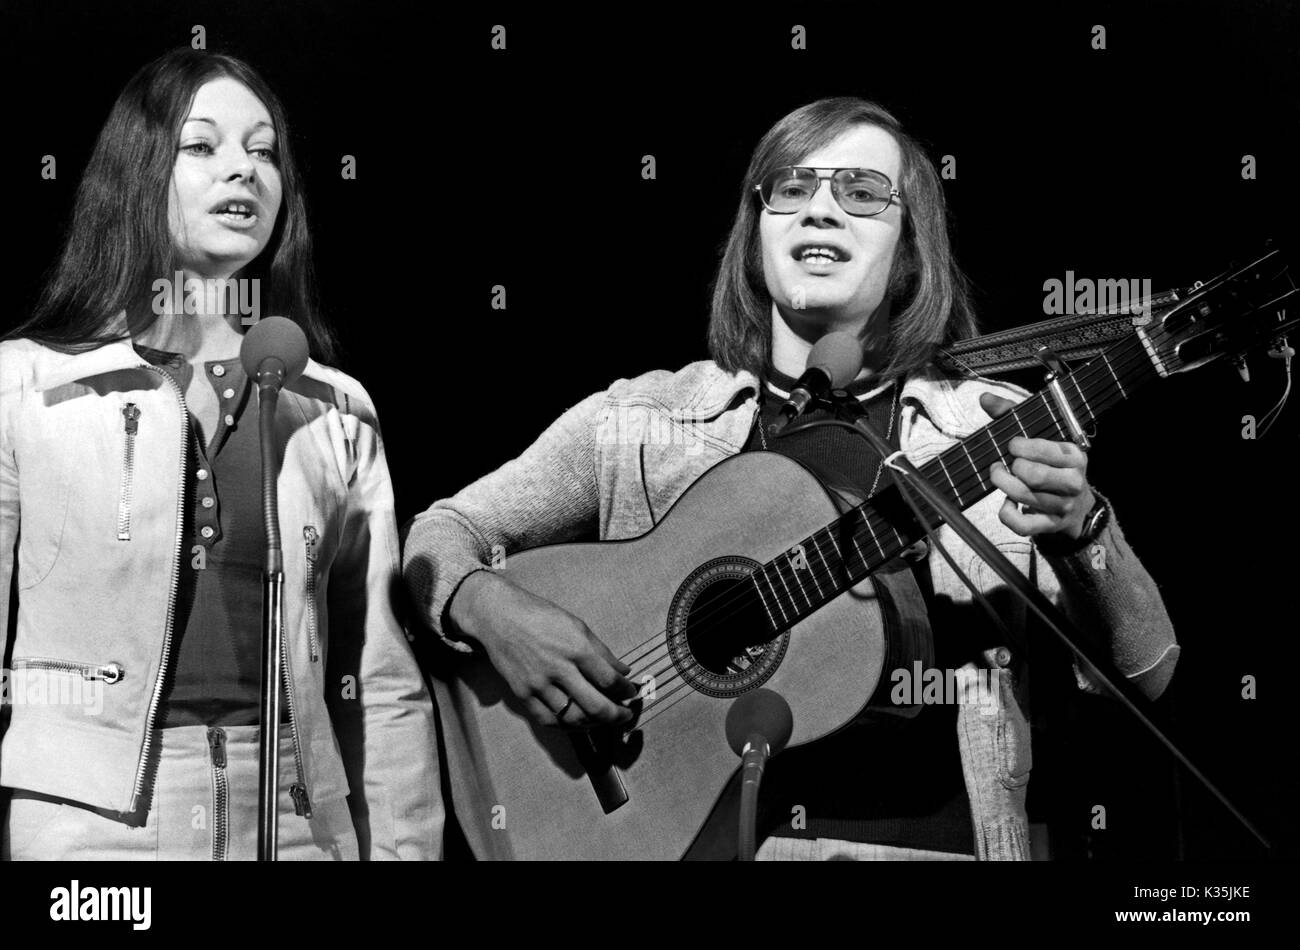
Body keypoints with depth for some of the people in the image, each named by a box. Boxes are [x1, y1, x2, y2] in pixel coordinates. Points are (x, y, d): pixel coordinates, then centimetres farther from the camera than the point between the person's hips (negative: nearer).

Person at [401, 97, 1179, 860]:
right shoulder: (637, 420, 6)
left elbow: (1143, 672, -1)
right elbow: (442, 534, 10)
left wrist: (1080, 531, -20)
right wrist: (494, 611, -11)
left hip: (930, 835, 0)